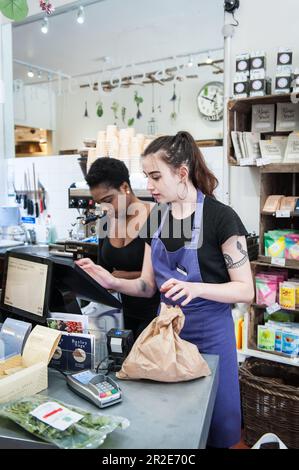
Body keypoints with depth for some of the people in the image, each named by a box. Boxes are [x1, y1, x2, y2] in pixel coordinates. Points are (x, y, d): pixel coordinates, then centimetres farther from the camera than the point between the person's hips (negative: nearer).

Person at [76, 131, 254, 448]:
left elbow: (245, 290, -15)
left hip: (210, 333, -5)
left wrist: (196, 288, -31)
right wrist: (112, 282, -13)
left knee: (213, 423, 14)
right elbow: (148, 285, 5)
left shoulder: (220, 217, -16)